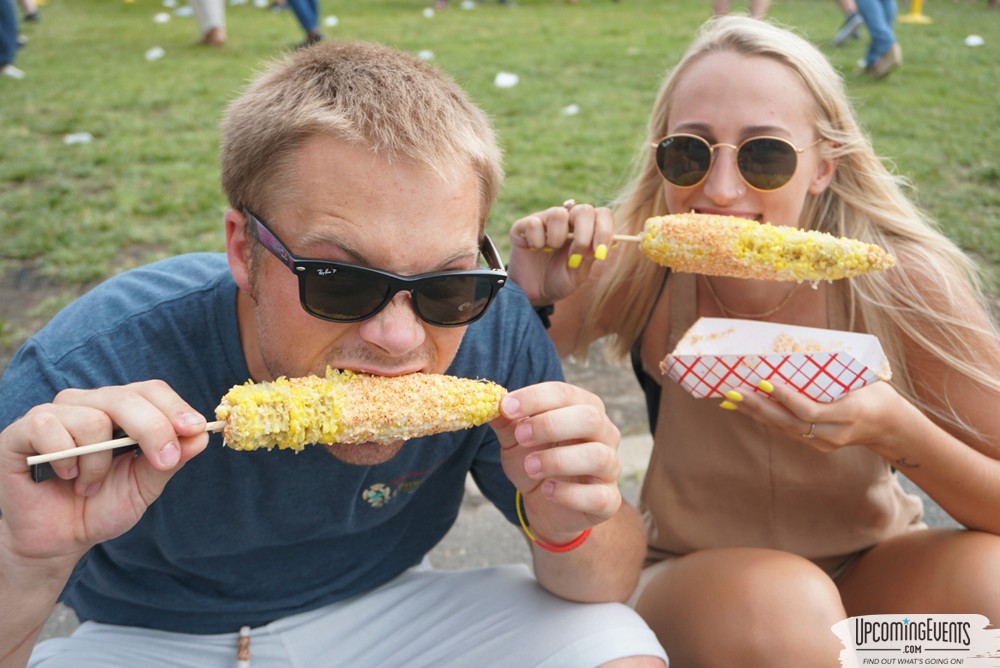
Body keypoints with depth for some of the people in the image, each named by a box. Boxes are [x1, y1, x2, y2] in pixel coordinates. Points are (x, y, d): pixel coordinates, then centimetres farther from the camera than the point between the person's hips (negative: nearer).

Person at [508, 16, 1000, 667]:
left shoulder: (902, 283, -20)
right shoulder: (645, 270, -19)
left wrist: (896, 431, -33)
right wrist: (531, 299, -28)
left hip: (869, 570, 1)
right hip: (690, 579, -1)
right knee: (777, 607, -34)